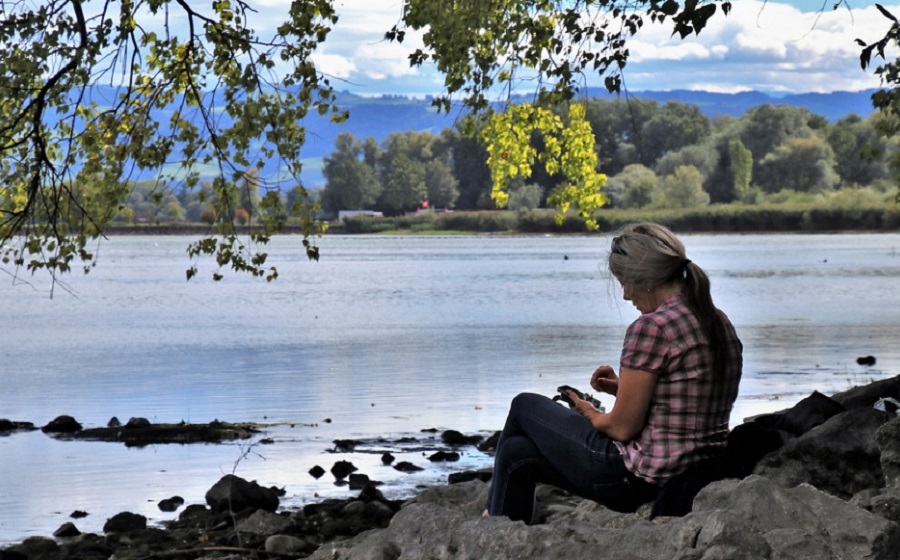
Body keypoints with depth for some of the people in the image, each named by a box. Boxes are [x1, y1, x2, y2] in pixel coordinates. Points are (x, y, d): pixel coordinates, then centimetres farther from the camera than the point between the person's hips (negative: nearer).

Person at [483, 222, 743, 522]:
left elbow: (623, 427, -18)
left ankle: (495, 519, 35)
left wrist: (589, 414, 4)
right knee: (518, 452, 20)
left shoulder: (651, 328, -20)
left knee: (524, 406, 17)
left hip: (641, 480, -9)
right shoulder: (720, 323, 7)